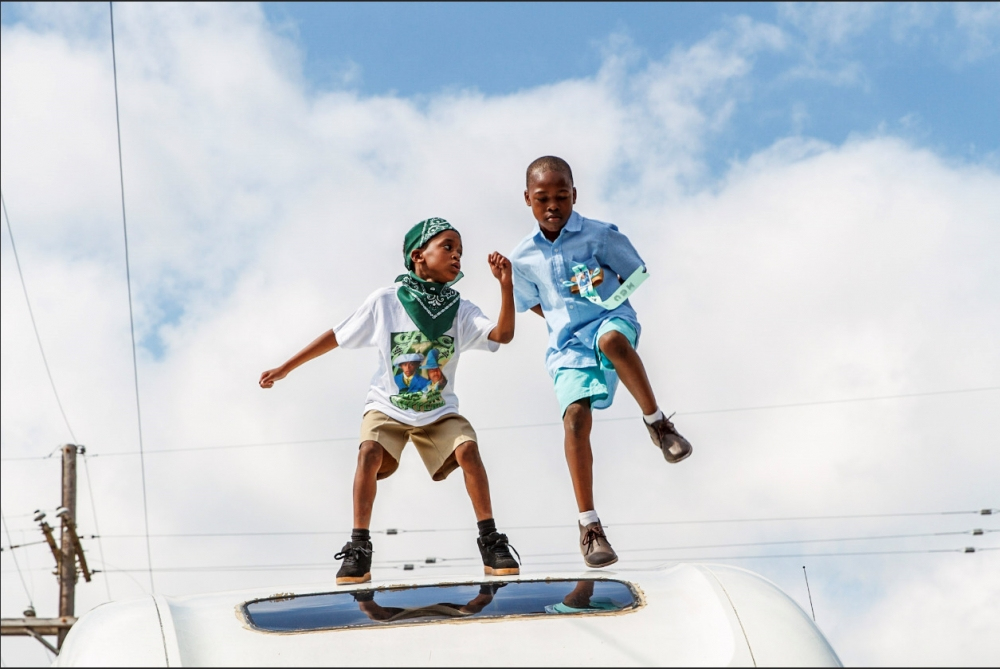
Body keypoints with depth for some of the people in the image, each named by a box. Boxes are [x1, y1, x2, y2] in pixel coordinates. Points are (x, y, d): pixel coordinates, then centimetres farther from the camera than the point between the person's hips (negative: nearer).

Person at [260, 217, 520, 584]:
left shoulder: (460, 310, -7)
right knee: (370, 452, -29)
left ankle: (489, 540, -14)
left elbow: (503, 334, -21)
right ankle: (359, 547, -19)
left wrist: (505, 283, -33)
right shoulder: (385, 301, -11)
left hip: (439, 412, 1)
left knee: (467, 448, -25)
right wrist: (284, 369, 0)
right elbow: (336, 337, -2)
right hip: (387, 408, -1)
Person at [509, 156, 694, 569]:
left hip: (610, 317, -2)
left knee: (612, 340, -41)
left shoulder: (599, 235, -1)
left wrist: (606, 287, -5)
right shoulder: (523, 258, 7)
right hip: (567, 342, 2)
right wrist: (561, 322, 12)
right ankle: (589, 524, -16)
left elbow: (636, 275, 8)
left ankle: (657, 421, -18)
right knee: (575, 416, -20)